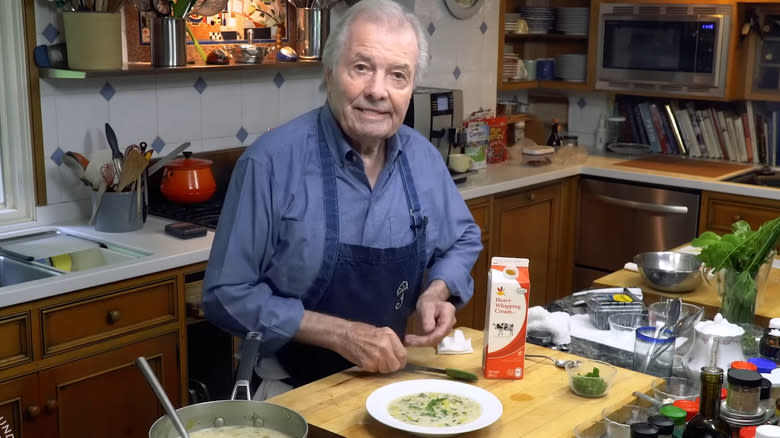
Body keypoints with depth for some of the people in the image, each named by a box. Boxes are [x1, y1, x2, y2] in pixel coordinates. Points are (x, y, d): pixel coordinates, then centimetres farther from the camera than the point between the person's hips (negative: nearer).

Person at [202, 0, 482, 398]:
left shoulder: (423, 158, 0)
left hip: (389, 377, 6)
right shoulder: (273, 161, -16)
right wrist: (340, 334, -20)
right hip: (292, 388, -5)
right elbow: (228, 294, -14)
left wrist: (437, 291, -5)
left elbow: (463, 240, 16)